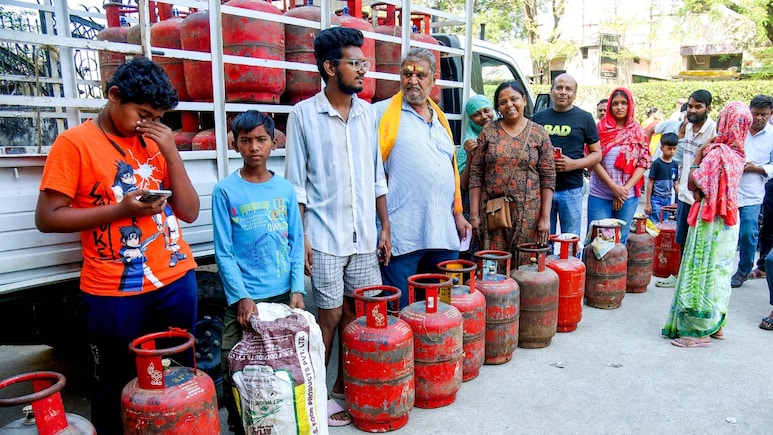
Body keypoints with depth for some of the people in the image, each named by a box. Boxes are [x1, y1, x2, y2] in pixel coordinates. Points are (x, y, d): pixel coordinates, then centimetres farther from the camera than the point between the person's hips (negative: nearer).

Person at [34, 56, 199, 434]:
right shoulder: (74, 142, -3)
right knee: (116, 387, 9)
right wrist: (120, 209, -17)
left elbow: (189, 212, 5)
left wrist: (171, 152, -5)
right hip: (114, 292, -4)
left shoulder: (155, 143, 9)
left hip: (176, 280, 4)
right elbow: (47, 217, -7)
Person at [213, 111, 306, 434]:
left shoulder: (285, 189, 4)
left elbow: (296, 243, 5)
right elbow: (223, 252, -7)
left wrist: (297, 289, -4)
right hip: (245, 298, -2)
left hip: (284, 295, 3)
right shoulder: (225, 191, -5)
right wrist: (241, 297, -14)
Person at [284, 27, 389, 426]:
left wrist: (384, 227, 9)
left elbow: (377, 176, 12)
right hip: (325, 237, -4)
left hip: (364, 236, 5)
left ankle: (344, 383, 31)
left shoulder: (368, 113, 8)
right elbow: (296, 184, -5)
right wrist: (299, 237, -9)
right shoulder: (304, 114, -6)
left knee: (357, 312, 12)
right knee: (330, 317, 4)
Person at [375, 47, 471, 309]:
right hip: (403, 235, -6)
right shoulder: (383, 113, -1)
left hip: (444, 231, 6)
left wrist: (458, 213, 18)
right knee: (400, 309, 2)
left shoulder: (439, 118, 17)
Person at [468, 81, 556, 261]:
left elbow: (548, 178, 2)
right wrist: (474, 214, -2)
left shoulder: (539, 133, 3)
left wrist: (545, 217, -3)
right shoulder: (488, 131, 4)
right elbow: (475, 174, 3)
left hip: (528, 212, 0)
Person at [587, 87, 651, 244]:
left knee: (620, 241, 9)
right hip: (599, 196, -2)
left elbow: (643, 164, 3)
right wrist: (614, 187, -13)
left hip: (628, 197, 2)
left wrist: (625, 189, -8)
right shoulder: (601, 128, 0)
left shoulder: (638, 132, 7)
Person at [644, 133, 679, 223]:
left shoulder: (675, 165, 7)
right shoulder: (656, 163, -9)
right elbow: (650, 183, -7)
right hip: (656, 199, -6)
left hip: (668, 199, 6)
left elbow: (675, 184, 13)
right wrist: (647, 203, -9)